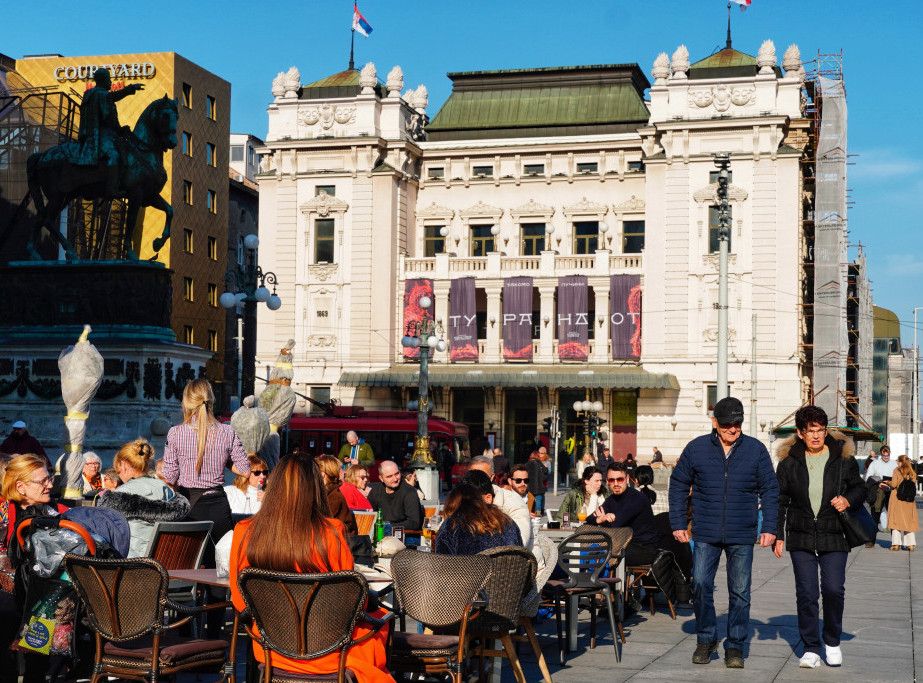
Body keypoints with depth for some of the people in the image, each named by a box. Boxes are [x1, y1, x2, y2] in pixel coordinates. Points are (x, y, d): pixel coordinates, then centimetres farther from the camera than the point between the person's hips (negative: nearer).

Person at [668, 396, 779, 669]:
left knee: (740, 592, 4)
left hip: (742, 536, 0)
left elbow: (769, 490, 6)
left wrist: (769, 528, -1)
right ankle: (706, 639, 15)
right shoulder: (696, 448, 1)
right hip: (706, 534, 0)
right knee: (700, 585, -5)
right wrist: (678, 523, 4)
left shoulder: (756, 450, 1)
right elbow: (678, 485, 8)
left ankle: (735, 646, 16)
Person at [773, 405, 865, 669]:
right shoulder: (789, 460, 3)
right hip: (801, 538, 1)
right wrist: (778, 535, 3)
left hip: (834, 537, -1)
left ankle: (832, 642, 17)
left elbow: (860, 488, 12)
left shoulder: (843, 457, 2)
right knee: (806, 594, -1)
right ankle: (811, 647, 11)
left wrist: (848, 500, -11)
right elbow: (779, 500, 8)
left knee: (834, 589, -6)